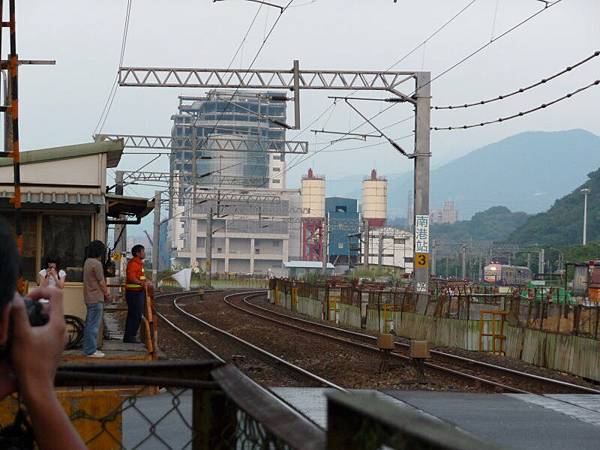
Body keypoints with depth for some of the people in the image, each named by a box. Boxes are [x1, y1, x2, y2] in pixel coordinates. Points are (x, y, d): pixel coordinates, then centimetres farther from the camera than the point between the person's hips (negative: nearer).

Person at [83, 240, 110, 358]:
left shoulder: (87, 262, 11)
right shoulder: (96, 263, -17)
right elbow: (101, 282, -14)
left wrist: (103, 292, 17)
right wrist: (106, 294, 1)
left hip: (89, 298, 10)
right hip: (96, 299, -10)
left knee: (89, 324, 15)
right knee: (94, 325, -6)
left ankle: (88, 348, 21)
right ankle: (91, 351, -4)